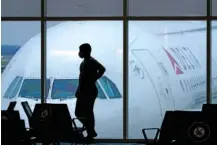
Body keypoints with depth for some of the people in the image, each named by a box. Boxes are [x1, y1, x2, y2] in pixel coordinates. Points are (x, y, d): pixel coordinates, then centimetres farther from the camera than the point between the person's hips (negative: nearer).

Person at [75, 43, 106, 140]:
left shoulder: (85, 63, -18)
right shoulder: (92, 61, 11)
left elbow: (83, 78, -23)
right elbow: (102, 69, 23)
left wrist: (78, 91, -18)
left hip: (86, 91, -10)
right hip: (92, 90, 10)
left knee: (80, 113, -6)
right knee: (88, 113, 15)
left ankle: (91, 131, -7)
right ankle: (90, 132, 18)